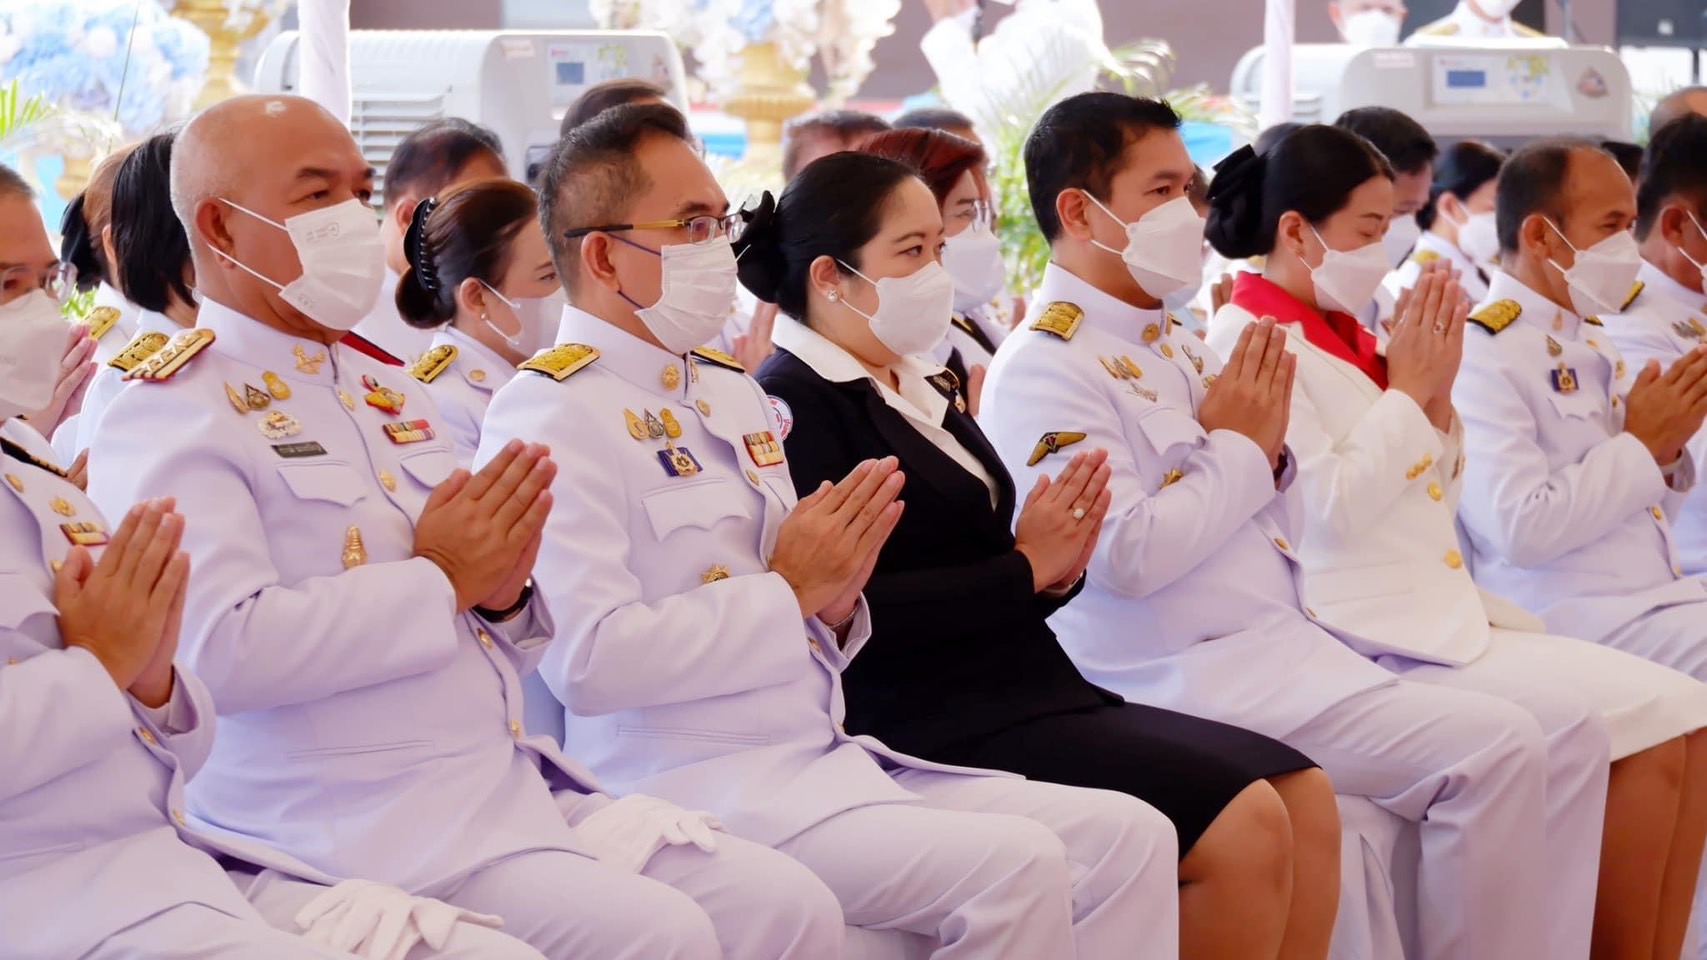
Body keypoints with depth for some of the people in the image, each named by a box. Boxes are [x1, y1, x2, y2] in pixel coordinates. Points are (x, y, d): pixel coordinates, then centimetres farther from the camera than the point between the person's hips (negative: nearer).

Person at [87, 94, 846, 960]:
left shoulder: (386, 390, 20)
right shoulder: (171, 415, -5)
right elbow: (219, 648, -21)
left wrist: (503, 590, -1)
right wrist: (440, 581, -13)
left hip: (518, 784, 8)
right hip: (358, 826, -8)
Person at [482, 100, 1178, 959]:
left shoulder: (729, 390, 17)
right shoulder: (553, 416, -9)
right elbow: (591, 660, -21)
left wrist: (835, 602, -1)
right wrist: (789, 590, -13)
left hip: (830, 758, 9)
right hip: (691, 788, -9)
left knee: (1128, 836, -4)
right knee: (1015, 865, -26)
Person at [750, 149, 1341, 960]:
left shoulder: (927, 391, 18)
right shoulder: (794, 408, -10)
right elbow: (850, 610, -20)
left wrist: (1056, 569, -5)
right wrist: (1023, 568, -12)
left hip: (1031, 688, 9)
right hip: (932, 724, -9)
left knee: (1306, 799, -1)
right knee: (1243, 823, -19)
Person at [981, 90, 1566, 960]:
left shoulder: (1170, 347, 17)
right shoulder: (1045, 366, -11)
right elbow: (1125, 554, -21)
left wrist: (1266, 451, 0)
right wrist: (1238, 451, -8)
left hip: (1287, 641, 9)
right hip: (1196, 676, -9)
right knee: (1496, 752, -18)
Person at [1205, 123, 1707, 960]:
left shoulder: (1345, 336, 17)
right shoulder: (1254, 340, -8)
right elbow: (1330, 508, -17)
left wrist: (1437, 393, 4)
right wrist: (1407, 390, -7)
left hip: (1444, 612, 9)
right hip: (1379, 639, -9)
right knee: (1601, 728, -21)